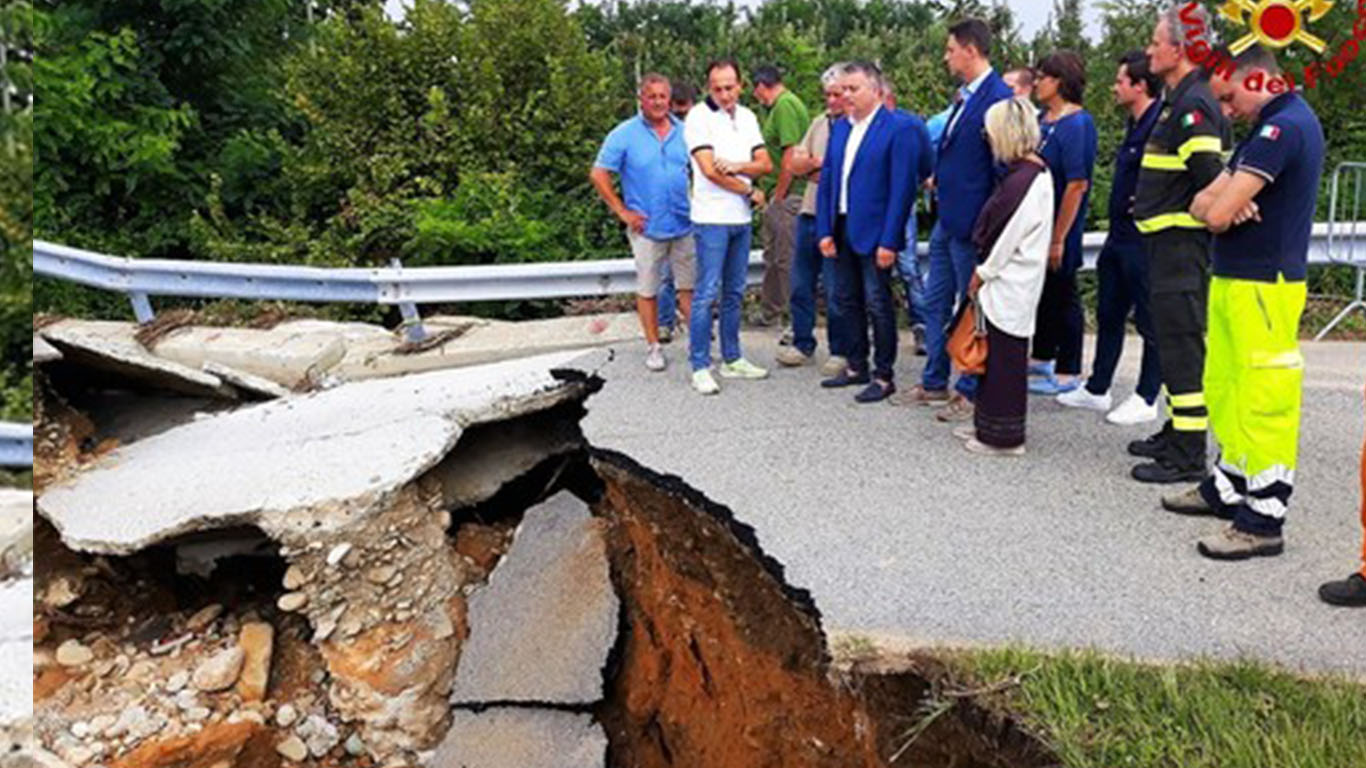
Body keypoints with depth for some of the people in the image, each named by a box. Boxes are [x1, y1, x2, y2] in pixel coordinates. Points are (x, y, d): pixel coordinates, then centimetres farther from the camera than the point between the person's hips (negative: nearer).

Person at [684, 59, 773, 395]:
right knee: (707, 294, -6)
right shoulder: (699, 117, -7)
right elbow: (709, 170, -14)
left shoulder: (746, 117, 13)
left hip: (742, 218, 7)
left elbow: (765, 163, 7)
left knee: (734, 293, 12)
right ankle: (700, 367, 1)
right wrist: (749, 191, -5)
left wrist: (735, 166, -12)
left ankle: (731, 360, 21)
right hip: (712, 218, -6)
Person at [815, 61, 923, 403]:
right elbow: (826, 180, 11)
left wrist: (889, 241, -18)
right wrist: (824, 231, 3)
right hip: (842, 230, 7)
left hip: (874, 234, -7)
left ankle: (883, 376, 12)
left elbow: (902, 187, -14)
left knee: (878, 305, 0)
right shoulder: (840, 127, 11)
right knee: (848, 301, 15)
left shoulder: (900, 127, -9)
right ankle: (856, 367, 29)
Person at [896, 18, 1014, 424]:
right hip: (947, 219, 10)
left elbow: (1004, 164, -18)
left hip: (971, 223, -10)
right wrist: (940, 177, 9)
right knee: (935, 304, 16)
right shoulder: (966, 97, 13)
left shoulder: (998, 97, -16)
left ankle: (971, 393, 15)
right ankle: (934, 384, 28)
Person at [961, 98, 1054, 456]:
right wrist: (984, 271, 16)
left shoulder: (1024, 180, -19)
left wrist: (981, 273, -8)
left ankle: (1004, 436, 9)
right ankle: (987, 425, 27)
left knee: (1005, 357, -1)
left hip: (1010, 286, -9)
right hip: (1008, 282, 9)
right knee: (994, 354, 16)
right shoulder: (1037, 172, 11)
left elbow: (1006, 236, -18)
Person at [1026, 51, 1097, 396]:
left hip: (1059, 229, -8)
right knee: (1042, 291, 20)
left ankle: (1068, 373, 16)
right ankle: (1042, 357, 37)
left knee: (1062, 295, 3)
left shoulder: (1076, 124, -18)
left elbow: (1077, 185, -22)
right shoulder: (1042, 119, 8)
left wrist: (1059, 239, -22)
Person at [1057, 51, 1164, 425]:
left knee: (1150, 322, 2)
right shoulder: (1136, 124, 13)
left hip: (1143, 240, -10)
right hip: (1120, 236, 10)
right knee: (1109, 314, 16)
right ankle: (1097, 389, 27)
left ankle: (1146, 399, 13)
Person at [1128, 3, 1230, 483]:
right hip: (1166, 243, 11)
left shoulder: (1193, 105, -16)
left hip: (1181, 242, -11)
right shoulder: (1176, 100, 16)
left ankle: (1188, 457, 0)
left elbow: (1211, 177, -23)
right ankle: (1175, 434, 30)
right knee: (1170, 341, 17)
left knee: (1181, 344, -7)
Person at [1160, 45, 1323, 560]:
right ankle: (1228, 486, 29)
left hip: (1263, 286, -10)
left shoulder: (1283, 127, -15)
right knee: (1226, 390, 17)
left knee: (1264, 402, -6)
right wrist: (1221, 204, -10)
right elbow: (1203, 204, 12)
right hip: (1234, 280, 10)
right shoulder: (1271, 127, 18)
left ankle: (1263, 521, -1)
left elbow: (1218, 212, -22)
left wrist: (1221, 204, 1)